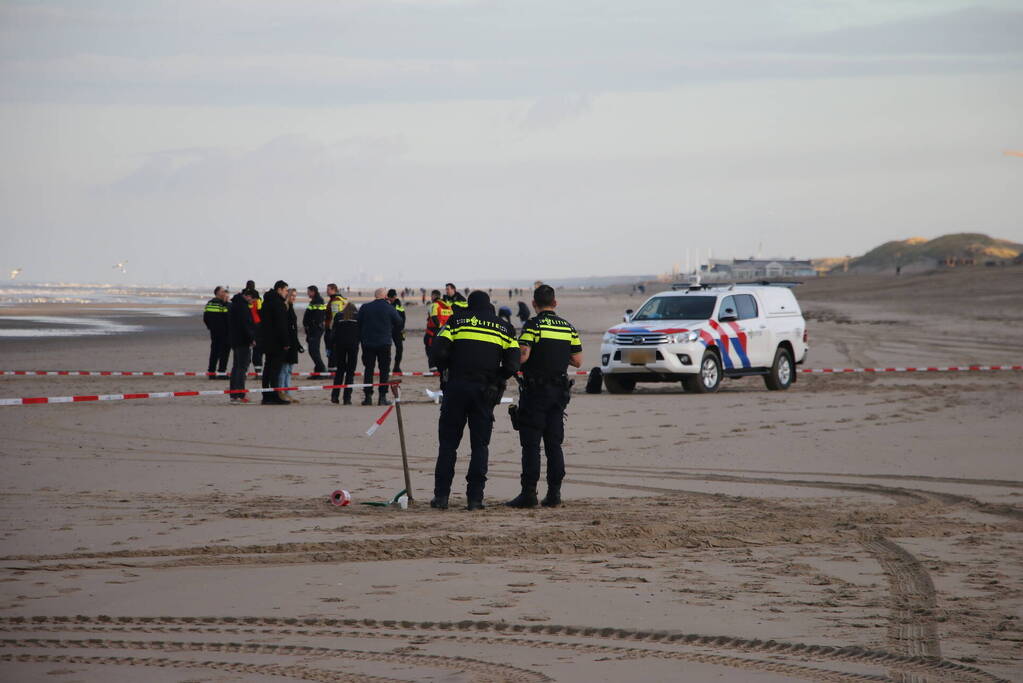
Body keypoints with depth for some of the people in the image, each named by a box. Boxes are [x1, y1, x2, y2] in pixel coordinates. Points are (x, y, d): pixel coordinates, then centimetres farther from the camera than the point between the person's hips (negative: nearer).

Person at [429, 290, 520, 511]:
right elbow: (513, 364, 2)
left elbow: (437, 354, -5)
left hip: (457, 387, -1)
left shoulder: (457, 322, 4)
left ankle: (441, 495, 3)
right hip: (486, 392, 1)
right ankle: (475, 497, 1)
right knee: (480, 445, 7)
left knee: (448, 443, 6)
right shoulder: (504, 328, 10)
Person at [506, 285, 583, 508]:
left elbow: (522, 356, -20)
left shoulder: (533, 325, -10)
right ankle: (554, 493, 6)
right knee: (554, 444, 9)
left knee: (531, 444, -4)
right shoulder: (568, 328, 8)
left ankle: (529, 493, -8)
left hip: (535, 391, -5)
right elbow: (577, 361, 10)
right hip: (559, 391, 5)